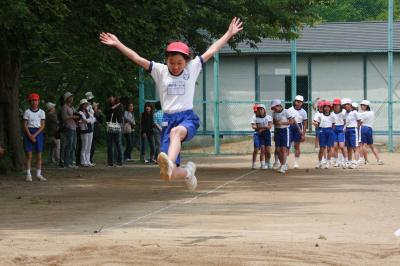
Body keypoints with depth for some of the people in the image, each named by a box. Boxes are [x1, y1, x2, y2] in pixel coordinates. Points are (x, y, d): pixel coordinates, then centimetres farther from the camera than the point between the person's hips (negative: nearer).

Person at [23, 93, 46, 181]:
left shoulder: (42, 112, 4)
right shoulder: (27, 112, 1)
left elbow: (42, 125, -1)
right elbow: (25, 125, -2)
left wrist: (35, 135, -12)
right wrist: (30, 136, -12)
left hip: (38, 133, 2)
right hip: (28, 133, -2)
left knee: (39, 156, 1)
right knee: (29, 155, -3)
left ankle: (39, 174, 6)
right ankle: (28, 175, 0)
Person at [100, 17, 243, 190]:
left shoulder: (192, 68, 9)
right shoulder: (160, 71, 9)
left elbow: (211, 51, 10)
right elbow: (137, 58, 4)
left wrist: (229, 34, 9)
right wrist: (117, 44, -2)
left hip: (188, 118, -2)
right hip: (168, 119, 2)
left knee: (176, 131, -41)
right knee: (168, 176, -6)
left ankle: (170, 164, -66)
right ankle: (187, 172, 29)